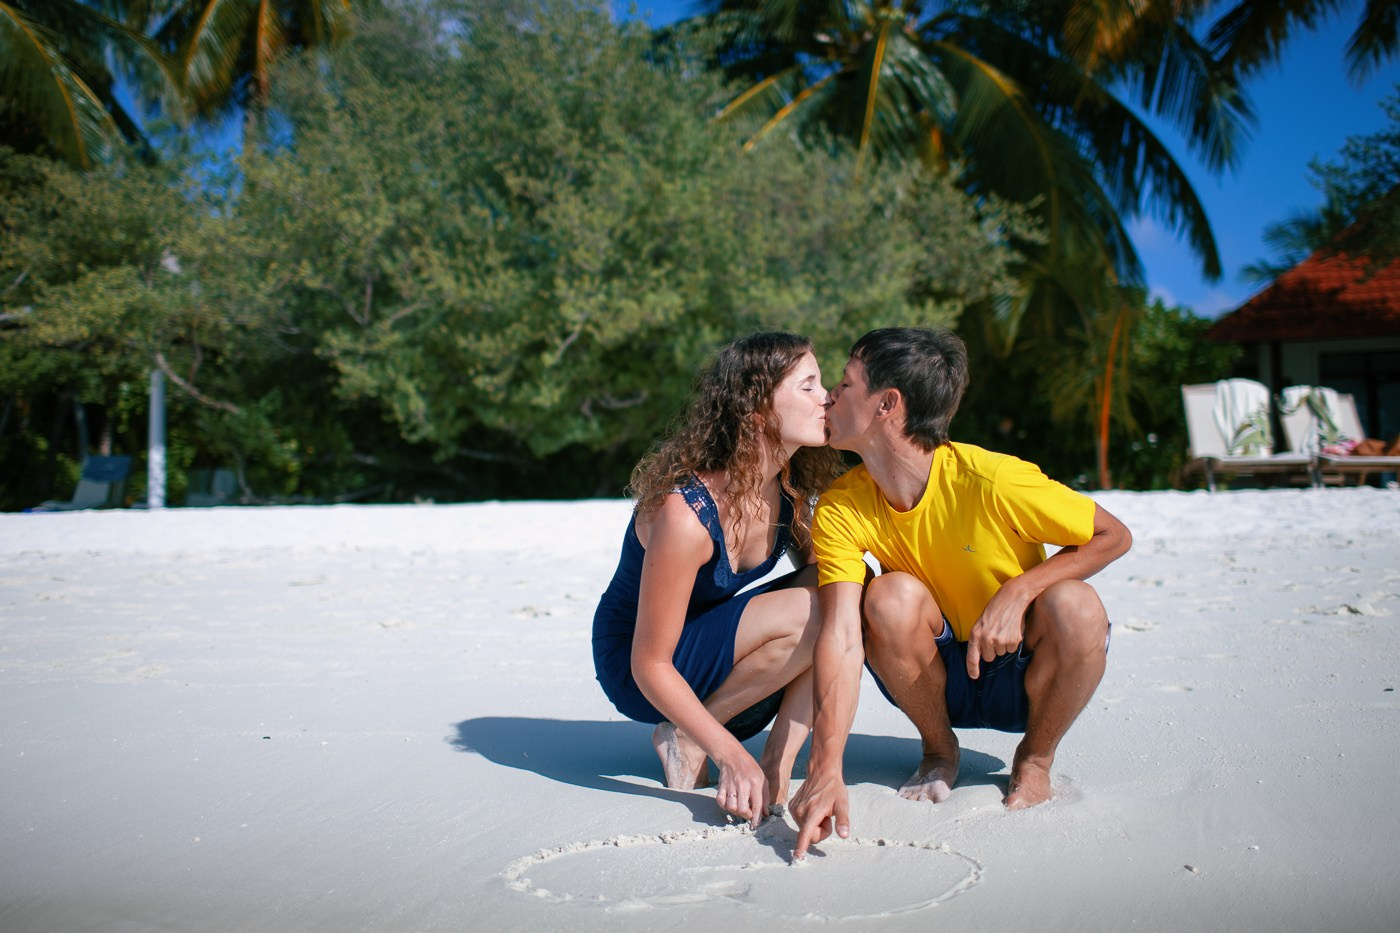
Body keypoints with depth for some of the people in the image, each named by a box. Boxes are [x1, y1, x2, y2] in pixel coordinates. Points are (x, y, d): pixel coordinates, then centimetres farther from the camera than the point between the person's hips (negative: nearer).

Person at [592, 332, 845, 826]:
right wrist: (731, 754, -33)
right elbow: (649, 665, -25)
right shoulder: (685, 513, -31)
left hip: (712, 644, 7)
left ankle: (777, 761, -8)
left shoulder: (789, 489, -9)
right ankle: (683, 739, -9)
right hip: (633, 669, -7)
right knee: (807, 612, -29)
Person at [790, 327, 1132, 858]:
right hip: (936, 680, 2)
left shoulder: (992, 481, -26)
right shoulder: (840, 511, -17)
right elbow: (841, 638, -27)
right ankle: (939, 753, 0)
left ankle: (1035, 759, -2)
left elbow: (1114, 537, -13)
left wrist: (1018, 592, -28)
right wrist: (826, 768, -39)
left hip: (1026, 677, -1)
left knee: (1074, 606, -32)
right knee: (892, 596, -29)